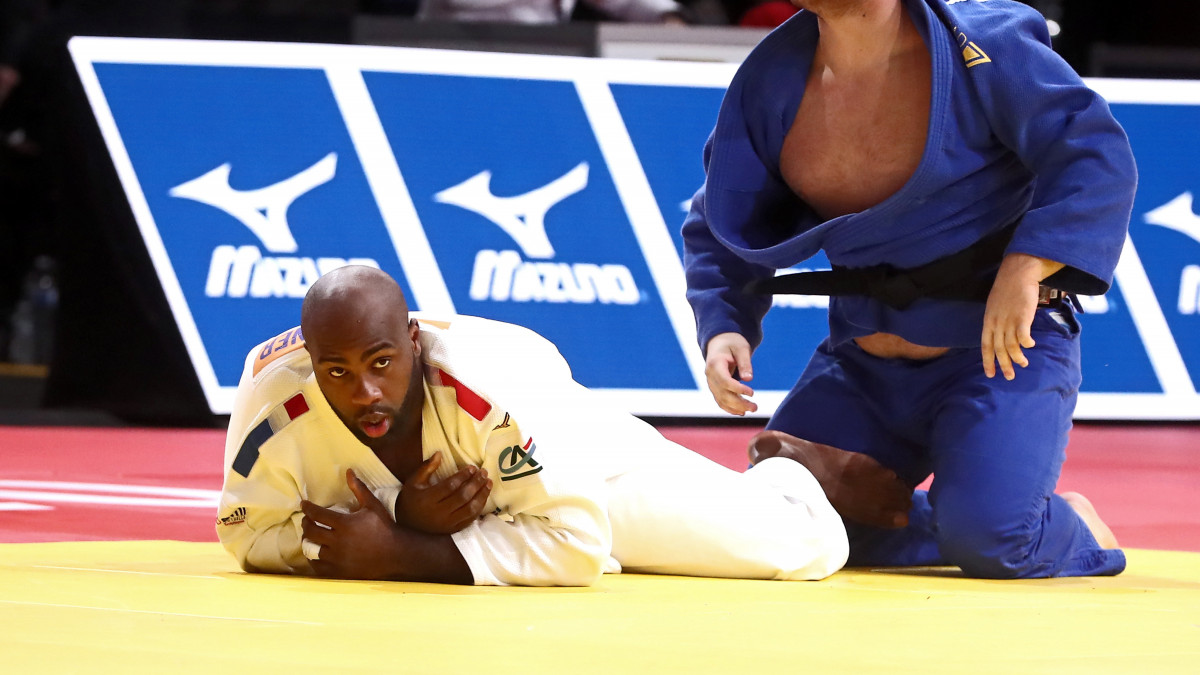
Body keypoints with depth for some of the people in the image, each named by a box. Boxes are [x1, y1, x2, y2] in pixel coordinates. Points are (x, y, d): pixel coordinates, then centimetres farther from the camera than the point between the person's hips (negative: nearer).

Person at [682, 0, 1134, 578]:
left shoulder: (982, 48, -18)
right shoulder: (772, 79, -1)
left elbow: (1097, 157, -23)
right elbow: (723, 223, 9)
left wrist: (1024, 270, -34)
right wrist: (724, 328, -9)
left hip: (1001, 344, -6)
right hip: (863, 360, 6)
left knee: (987, 537, -26)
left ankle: (1074, 528, 9)